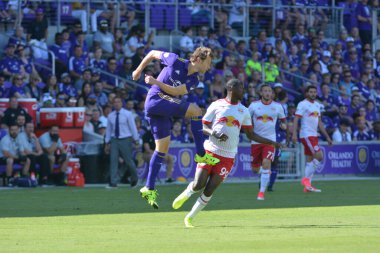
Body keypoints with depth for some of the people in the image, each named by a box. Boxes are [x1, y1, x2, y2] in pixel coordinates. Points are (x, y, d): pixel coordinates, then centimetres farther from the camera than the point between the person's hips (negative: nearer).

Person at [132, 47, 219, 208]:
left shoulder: (193, 80, 6)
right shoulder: (175, 61, -8)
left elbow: (176, 91, -7)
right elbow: (153, 53, 5)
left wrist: (156, 82, -19)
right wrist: (139, 69, 12)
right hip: (155, 99, -8)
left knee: (163, 147, 7)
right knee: (195, 110, -20)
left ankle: (149, 189, 13)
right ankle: (201, 154, -17)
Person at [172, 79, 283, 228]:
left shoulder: (244, 111, 12)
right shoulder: (216, 105, 2)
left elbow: (251, 135, 16)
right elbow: (203, 126, 3)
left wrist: (271, 143, 8)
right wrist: (214, 133, -18)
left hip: (227, 157, 2)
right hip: (210, 150, -2)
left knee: (209, 191, -6)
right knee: (198, 185, -10)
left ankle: (190, 218, 8)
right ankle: (186, 193, 25)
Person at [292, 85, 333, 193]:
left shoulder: (317, 105, 17)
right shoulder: (302, 104, -8)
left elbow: (319, 122, 22)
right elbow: (296, 119, -15)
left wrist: (327, 136, 20)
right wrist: (294, 134, -27)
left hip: (314, 135, 8)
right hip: (306, 135, -8)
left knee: (310, 160, 7)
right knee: (319, 156, -16)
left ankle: (307, 186, 8)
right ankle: (306, 179, -8)